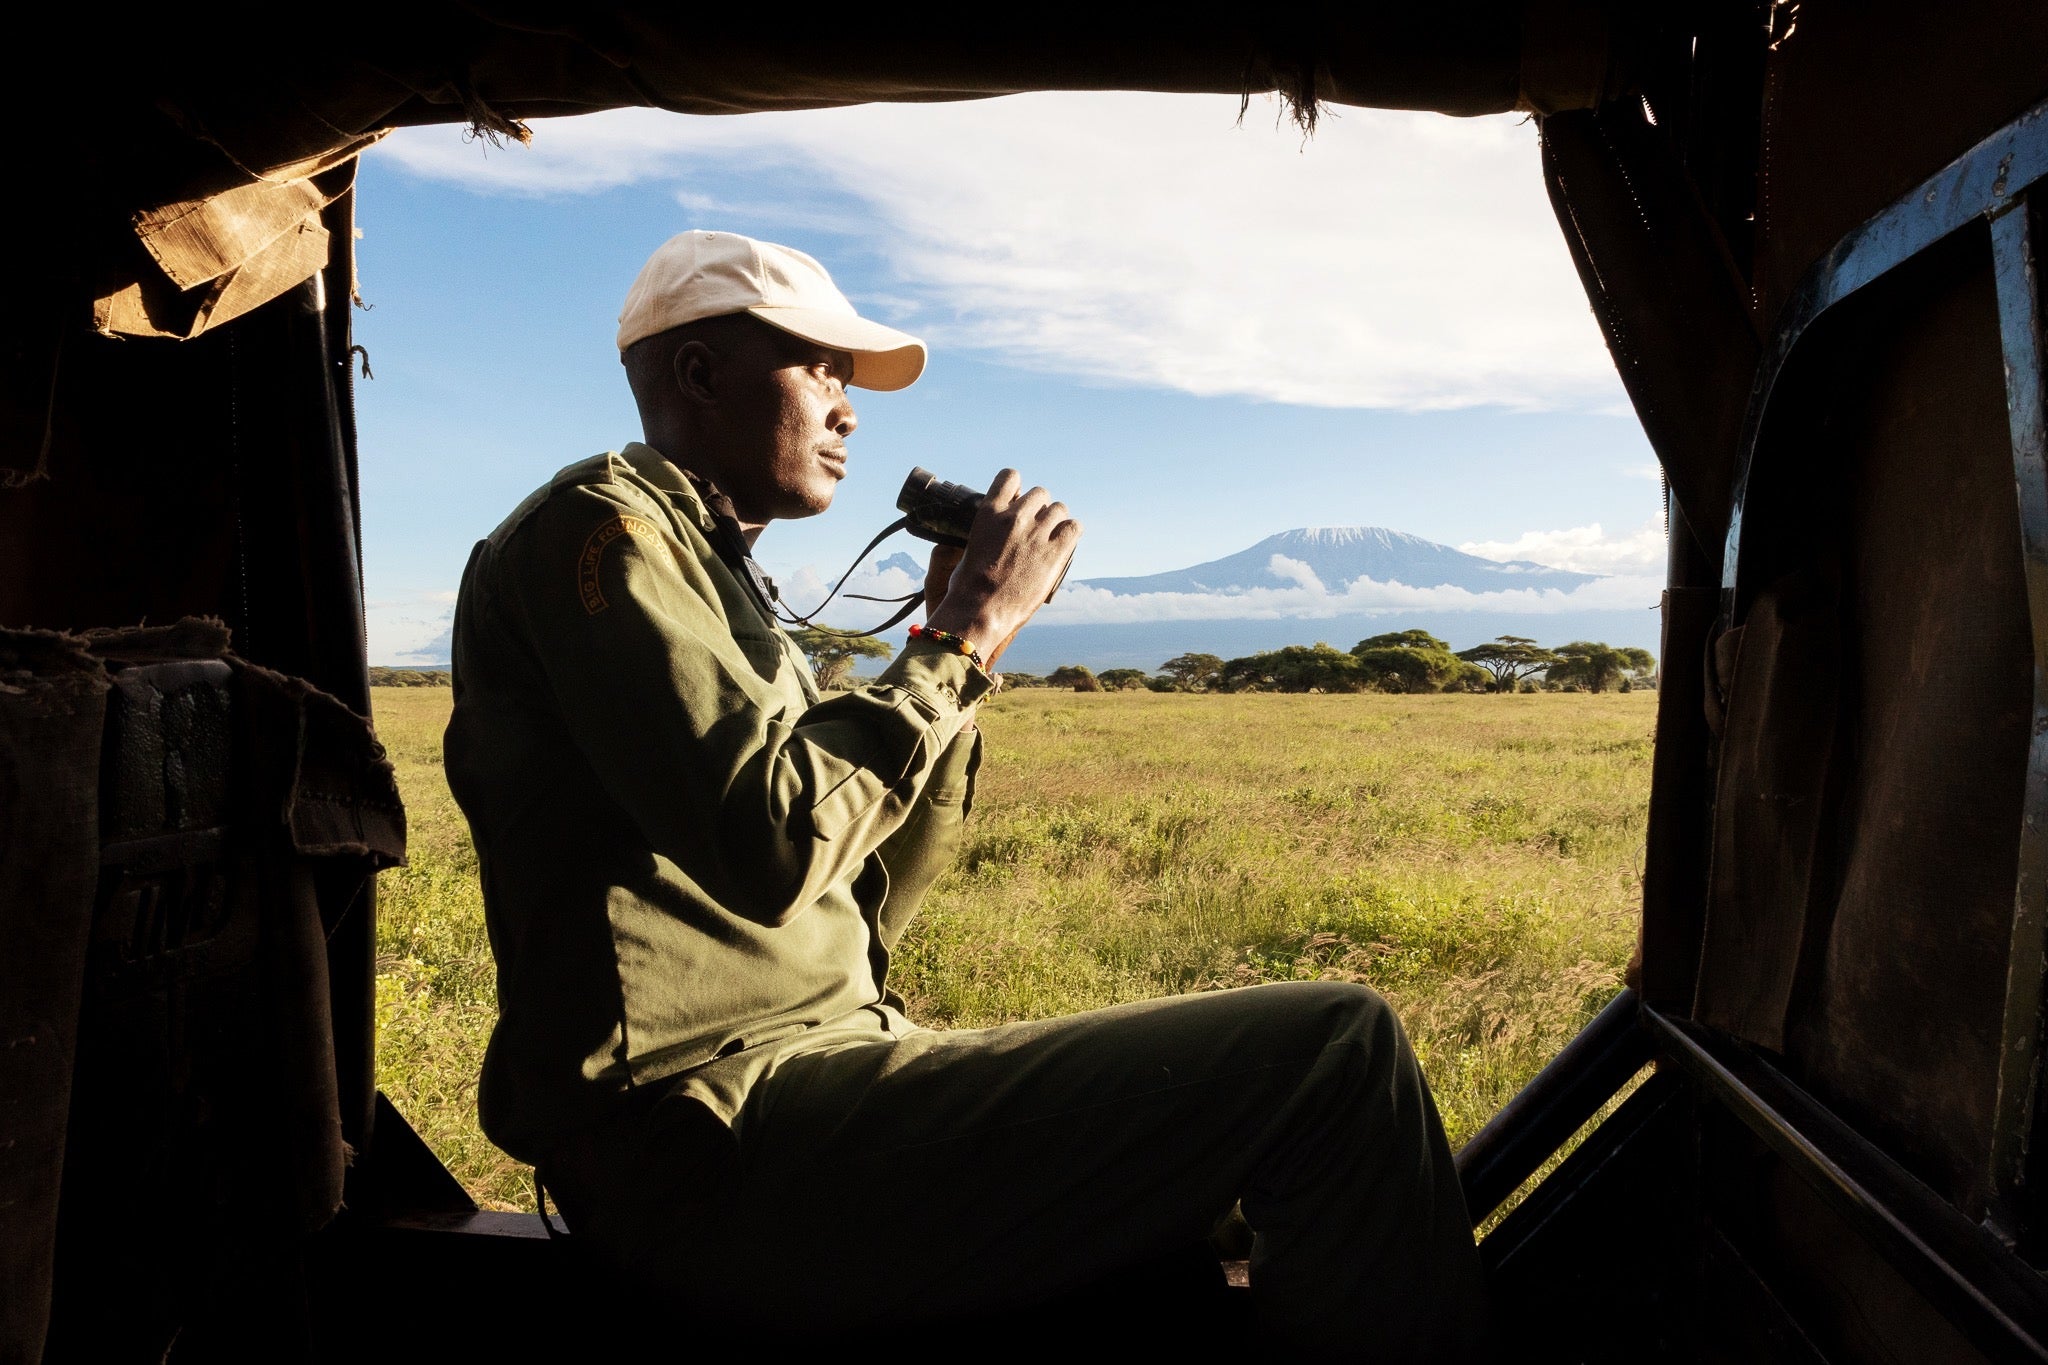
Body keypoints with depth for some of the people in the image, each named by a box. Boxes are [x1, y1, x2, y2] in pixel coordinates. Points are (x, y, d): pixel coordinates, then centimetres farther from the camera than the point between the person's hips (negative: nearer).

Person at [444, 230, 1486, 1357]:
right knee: (1335, 1046, -15)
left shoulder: (707, 566, 22)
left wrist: (956, 651, 9)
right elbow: (770, 848, -21)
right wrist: (959, 642, -9)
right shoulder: (598, 526, -6)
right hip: (716, 1132, -10)